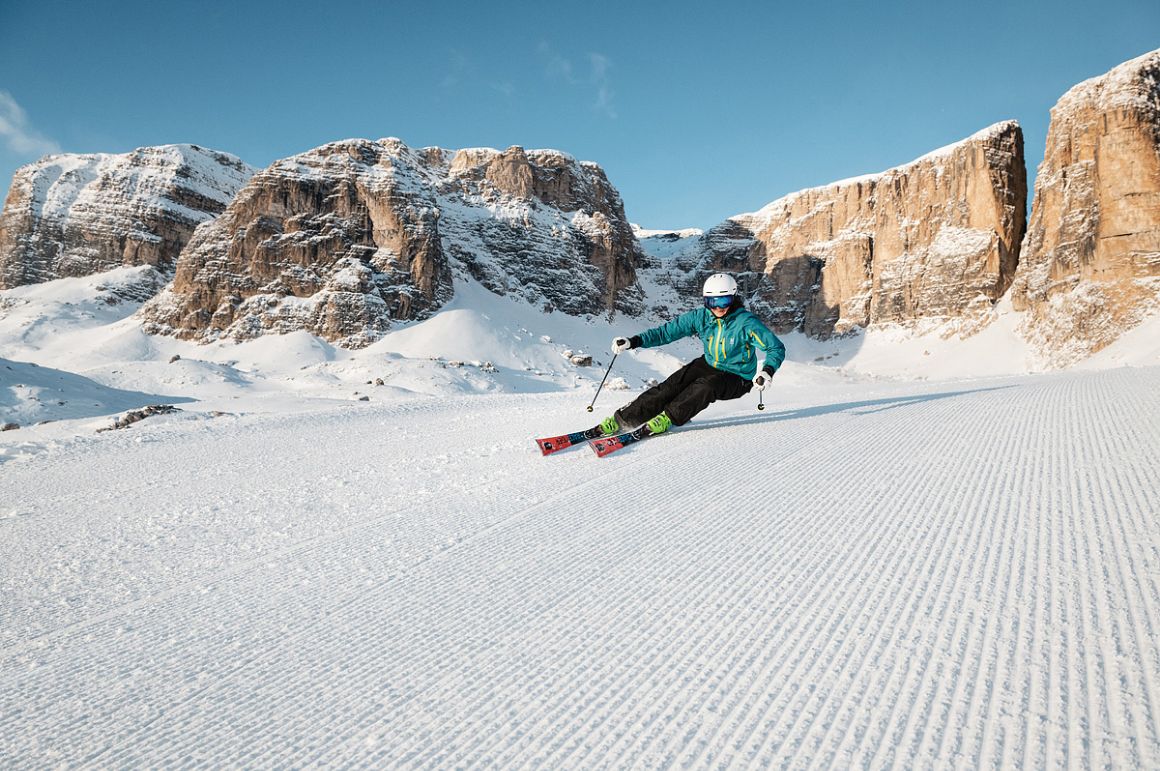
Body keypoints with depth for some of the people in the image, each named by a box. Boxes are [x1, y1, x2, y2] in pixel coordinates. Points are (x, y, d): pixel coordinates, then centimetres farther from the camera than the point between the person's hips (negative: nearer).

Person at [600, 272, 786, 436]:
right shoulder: (701, 317, -10)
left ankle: (669, 417, -29)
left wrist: (767, 371, -40)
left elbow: (776, 348, -19)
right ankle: (624, 418, -24)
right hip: (709, 365, 3)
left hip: (738, 379, -3)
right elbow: (667, 331, -9)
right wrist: (633, 342, -21)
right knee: (674, 383, -21)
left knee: (706, 385, -36)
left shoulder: (746, 322, -21)